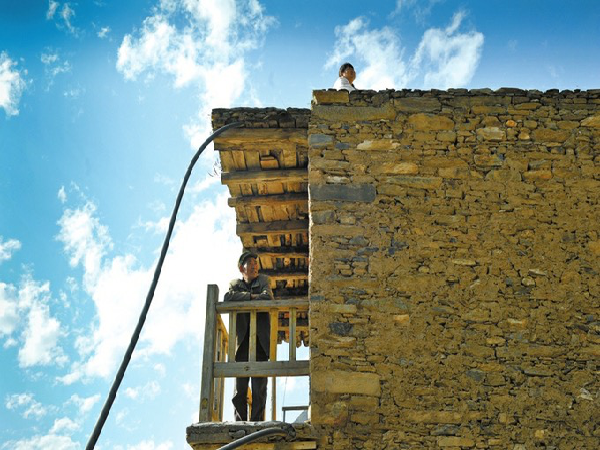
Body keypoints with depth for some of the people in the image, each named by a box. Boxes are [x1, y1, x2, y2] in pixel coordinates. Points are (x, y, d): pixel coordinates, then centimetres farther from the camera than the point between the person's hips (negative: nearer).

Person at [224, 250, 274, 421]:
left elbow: (268, 297, -7)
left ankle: (257, 421, -5)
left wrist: (242, 298, -2)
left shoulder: (264, 281, 15)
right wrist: (251, 296, -7)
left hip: (260, 341, 0)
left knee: (259, 385, -5)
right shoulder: (235, 284, 16)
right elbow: (228, 297, -7)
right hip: (241, 341, 0)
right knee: (240, 385, -3)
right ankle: (240, 422, -2)